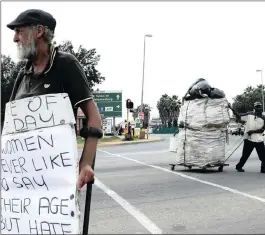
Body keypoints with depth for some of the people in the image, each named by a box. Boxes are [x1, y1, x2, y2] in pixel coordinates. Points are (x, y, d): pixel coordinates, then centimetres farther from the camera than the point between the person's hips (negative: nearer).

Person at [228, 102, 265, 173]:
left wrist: (252, 131, -17)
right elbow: (239, 117, 3)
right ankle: (239, 166, 24)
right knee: (245, 155, 6)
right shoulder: (249, 115, 1)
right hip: (249, 139, -1)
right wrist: (232, 108, -4)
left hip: (259, 140, 1)